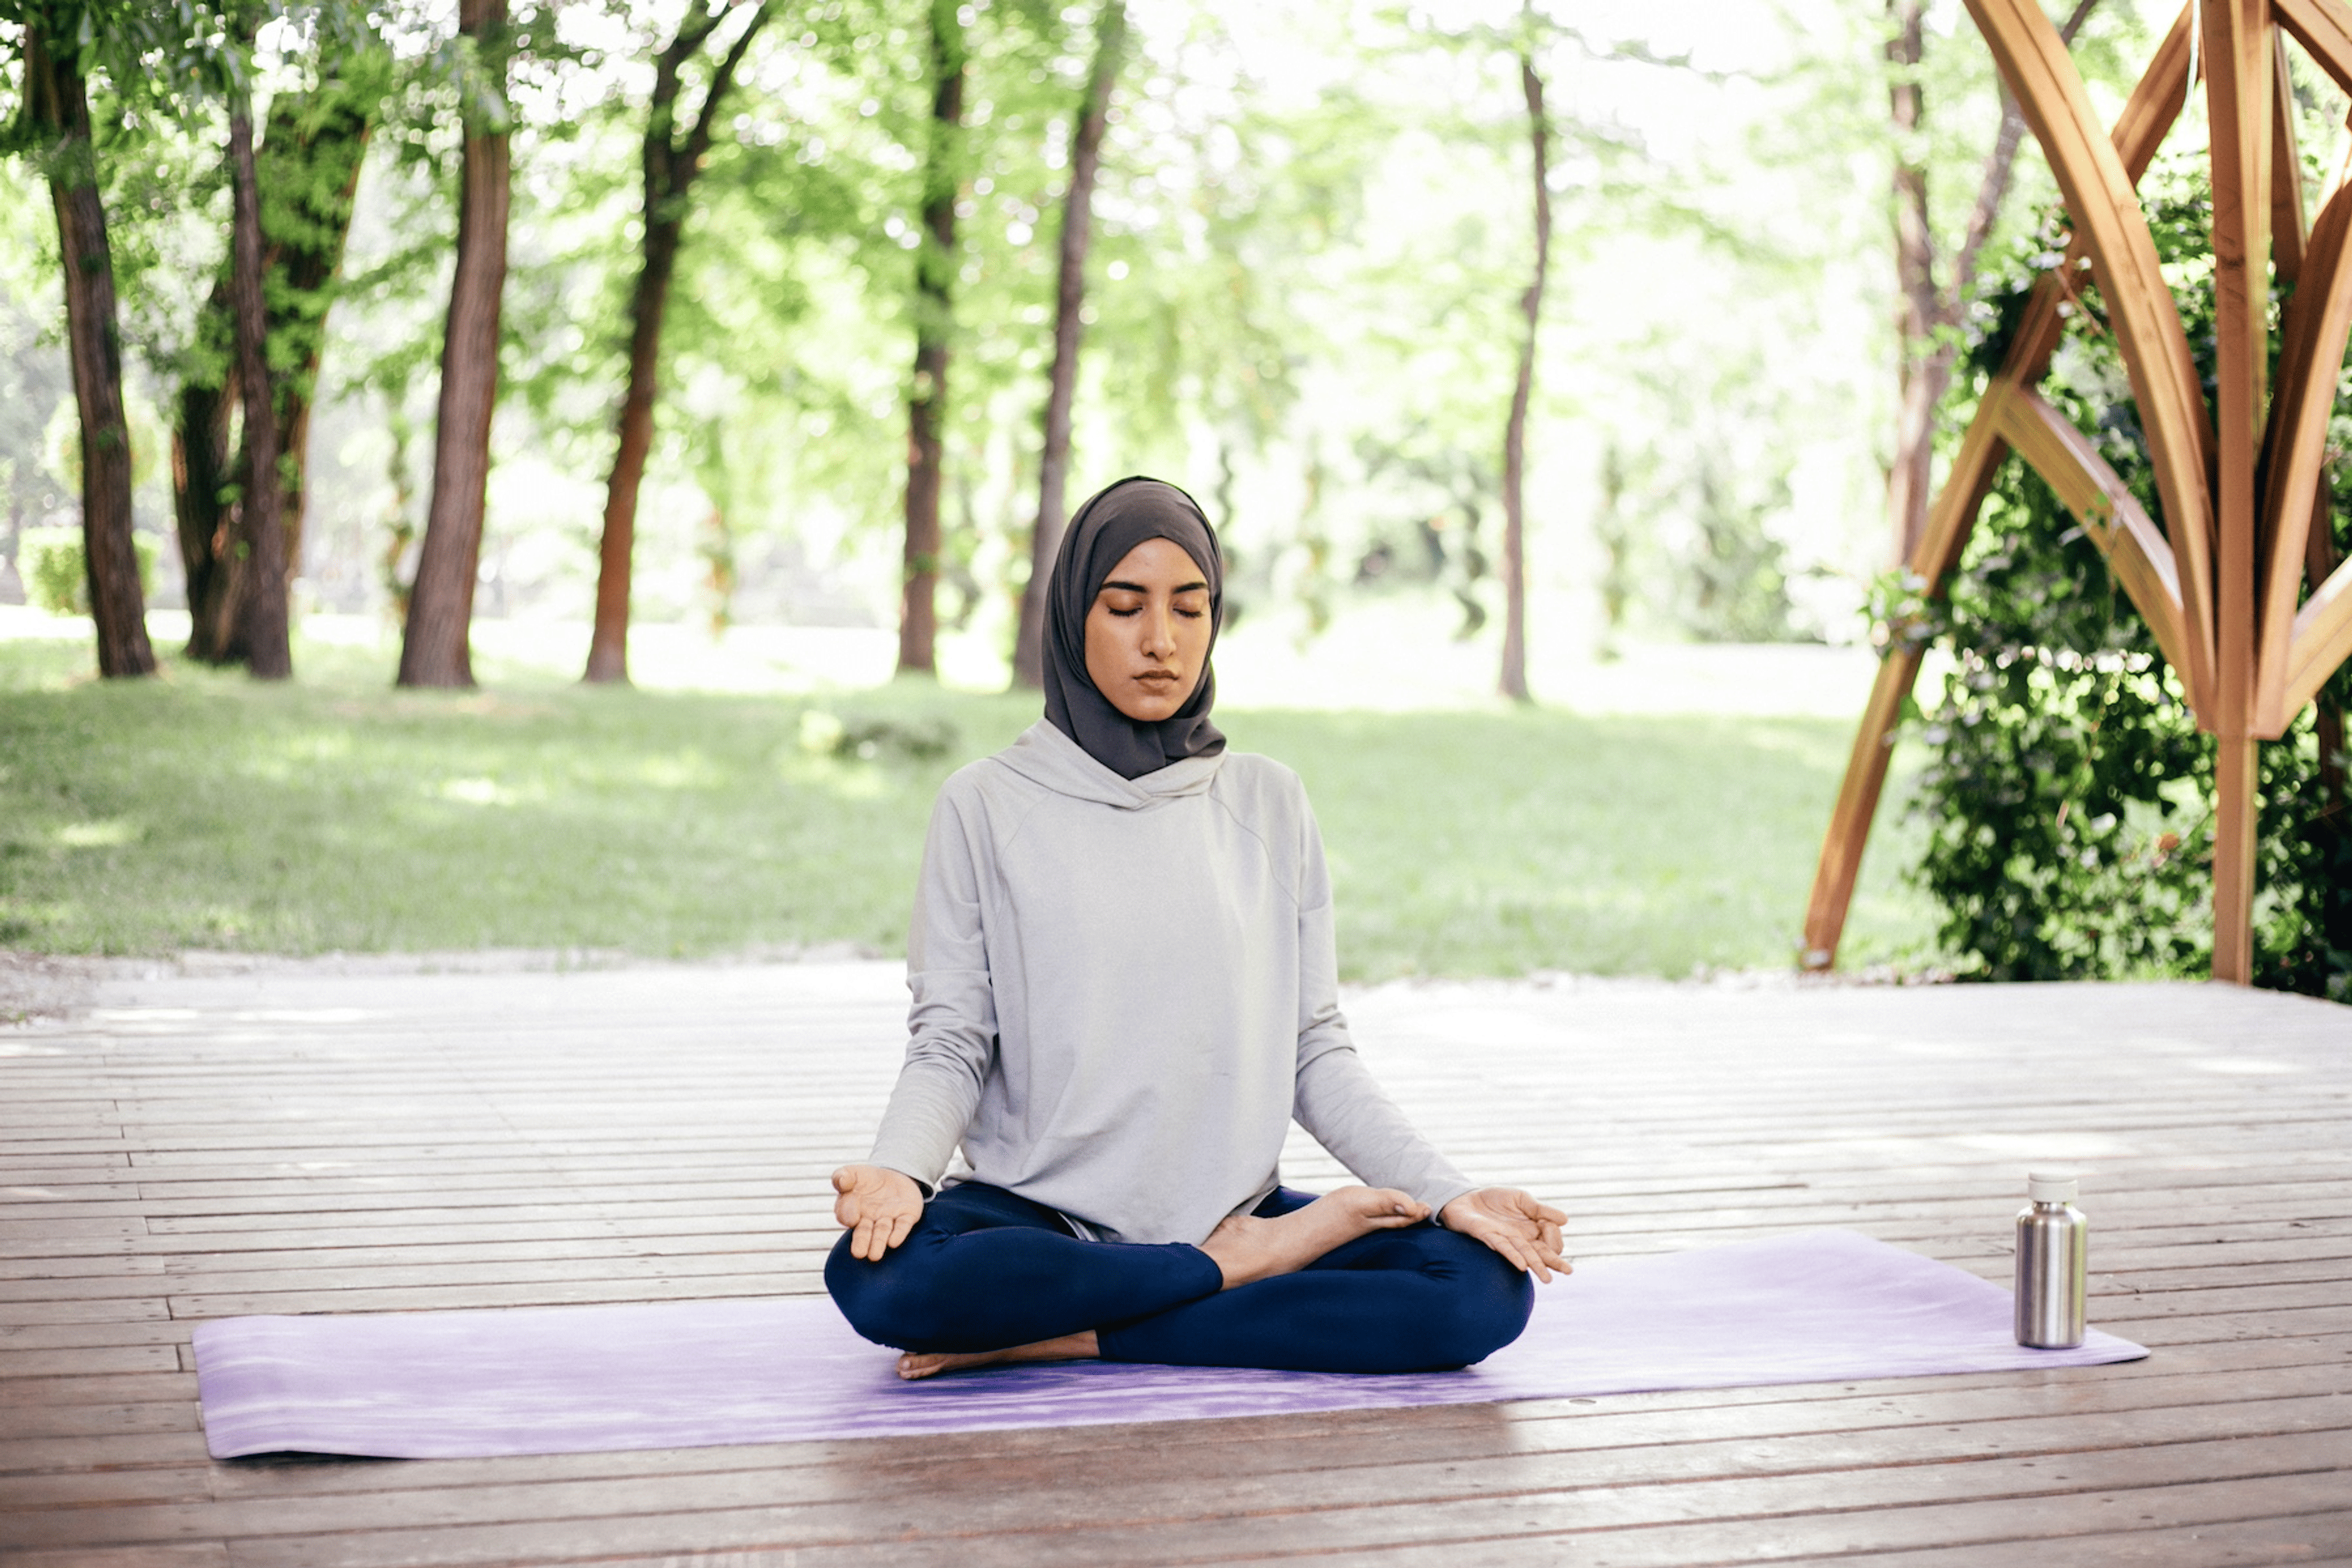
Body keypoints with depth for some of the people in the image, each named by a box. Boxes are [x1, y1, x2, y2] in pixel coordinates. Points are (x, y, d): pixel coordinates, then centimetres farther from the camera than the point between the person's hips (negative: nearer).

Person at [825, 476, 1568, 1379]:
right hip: (1039, 1217, -2)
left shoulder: (1268, 804, 8)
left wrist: (1446, 1193, -6)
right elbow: (949, 1044, -2)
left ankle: (1068, 1341, -17)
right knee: (881, 1278, -35)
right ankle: (1240, 1266, -15)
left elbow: (1315, 1050, 7)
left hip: (1230, 1208, 2)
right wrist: (897, 1170, -23)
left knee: (1487, 1286, -23)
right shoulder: (988, 807, 2)